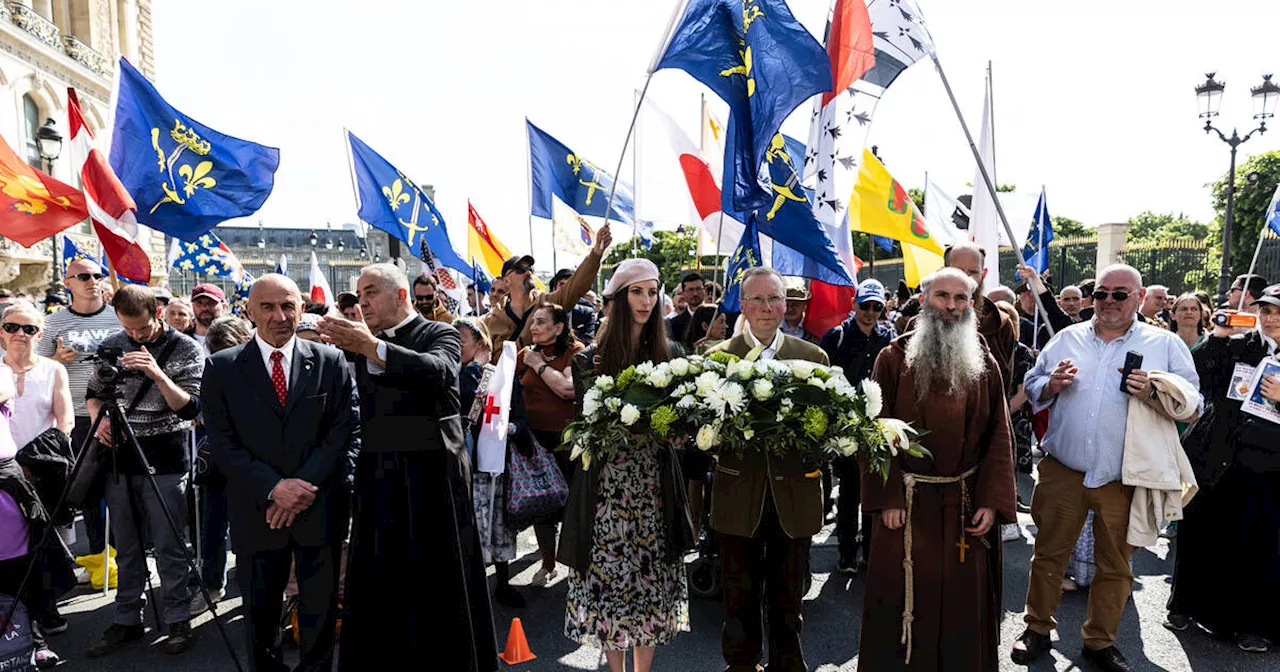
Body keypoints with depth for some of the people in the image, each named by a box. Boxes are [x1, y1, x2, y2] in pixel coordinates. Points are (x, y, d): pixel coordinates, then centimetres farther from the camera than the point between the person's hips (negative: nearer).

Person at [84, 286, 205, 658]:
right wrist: (100, 418, -4)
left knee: (169, 547, 0)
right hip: (120, 457, 4)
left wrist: (157, 374, -27)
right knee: (126, 546, 12)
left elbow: (190, 407, -13)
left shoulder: (187, 350, -7)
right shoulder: (111, 346, 6)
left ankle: (178, 621, 13)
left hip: (164, 460, -4)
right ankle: (127, 620, 25)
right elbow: (94, 392, 17)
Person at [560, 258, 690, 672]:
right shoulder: (592, 359, -2)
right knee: (610, 573, 4)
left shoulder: (667, 355, 6)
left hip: (655, 485, 2)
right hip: (608, 485, -2)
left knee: (652, 573, 7)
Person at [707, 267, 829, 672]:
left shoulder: (814, 358, 4)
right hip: (739, 497, -1)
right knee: (740, 599, 14)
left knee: (788, 600, 16)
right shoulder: (718, 357, 0)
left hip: (794, 497, 1)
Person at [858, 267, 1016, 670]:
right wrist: (886, 498, -11)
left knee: (964, 604, 11)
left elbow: (998, 436, 3)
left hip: (966, 504, 2)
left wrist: (992, 501, -6)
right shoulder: (894, 358, -2)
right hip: (905, 502, -2)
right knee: (904, 602, 7)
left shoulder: (984, 364, 6)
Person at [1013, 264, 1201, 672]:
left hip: (1123, 479, -1)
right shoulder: (1067, 339, 9)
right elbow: (1031, 387, 13)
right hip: (1063, 471, 1)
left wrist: (1152, 394, -19)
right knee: (1049, 553, 9)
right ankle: (1037, 629, 25)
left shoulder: (1165, 344, 3)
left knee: (1115, 565, 10)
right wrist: (1051, 384, -9)